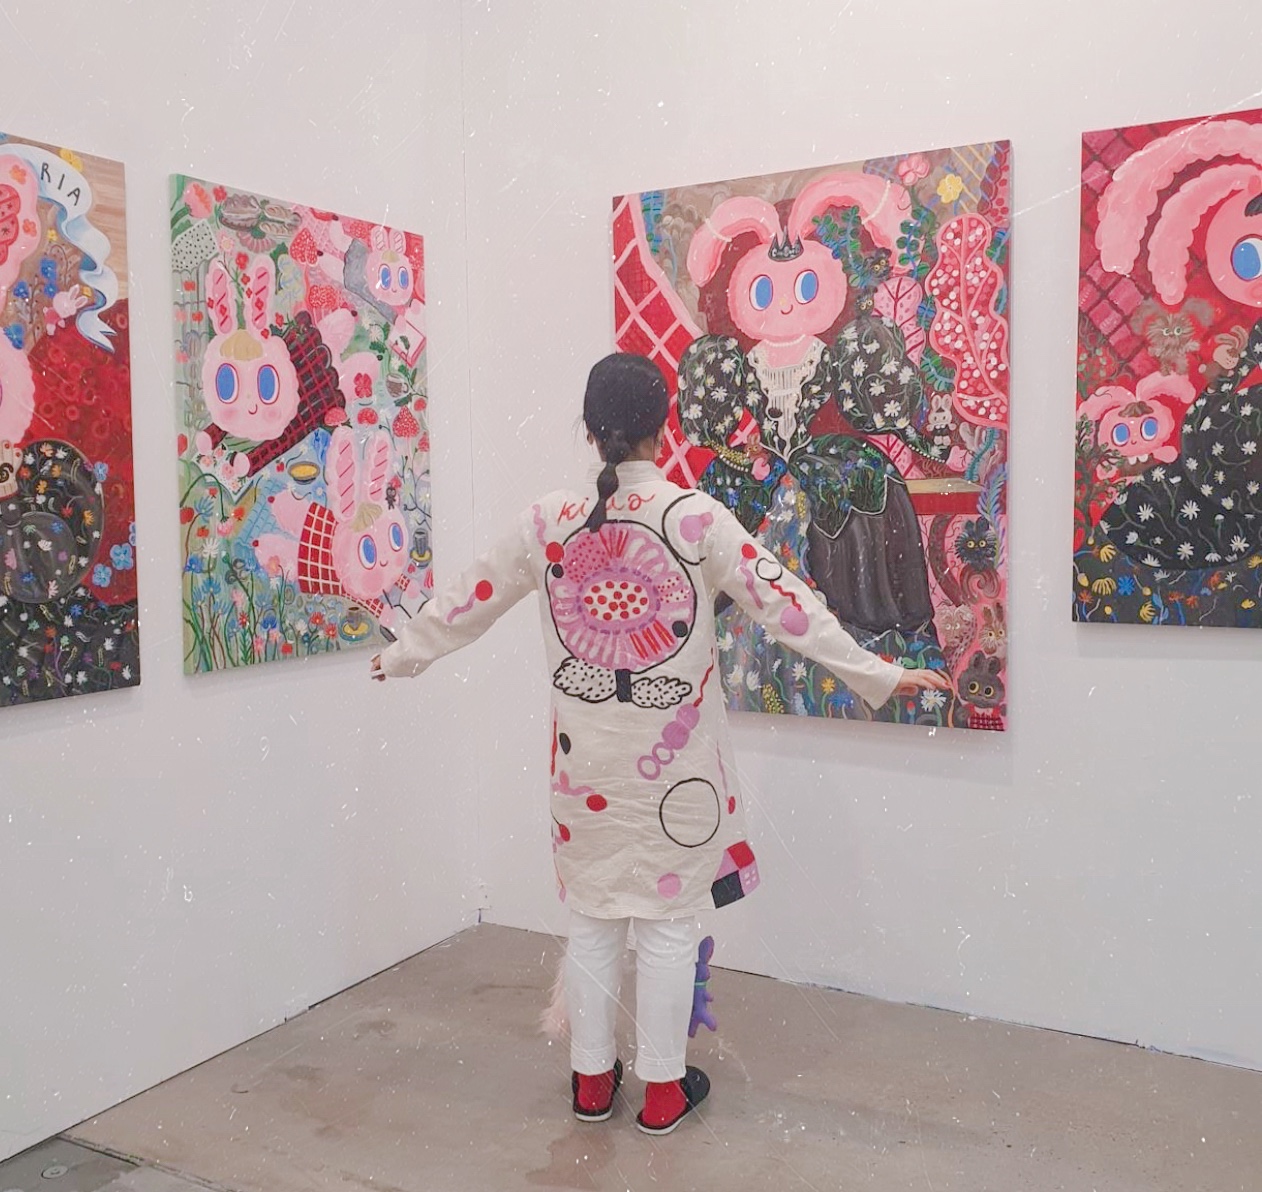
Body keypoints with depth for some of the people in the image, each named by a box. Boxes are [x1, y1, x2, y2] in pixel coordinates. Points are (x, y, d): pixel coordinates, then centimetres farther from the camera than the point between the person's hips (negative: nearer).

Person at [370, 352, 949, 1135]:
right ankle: (663, 1089, 24)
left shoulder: (549, 522, -3)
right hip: (672, 760, -3)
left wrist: (402, 655, 25)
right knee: (669, 920, 10)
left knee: (592, 916, 16)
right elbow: (785, 602, -12)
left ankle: (592, 1079, 30)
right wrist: (877, 675, -5)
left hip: (586, 758, 3)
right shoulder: (695, 517, -12)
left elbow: (471, 599, 9)